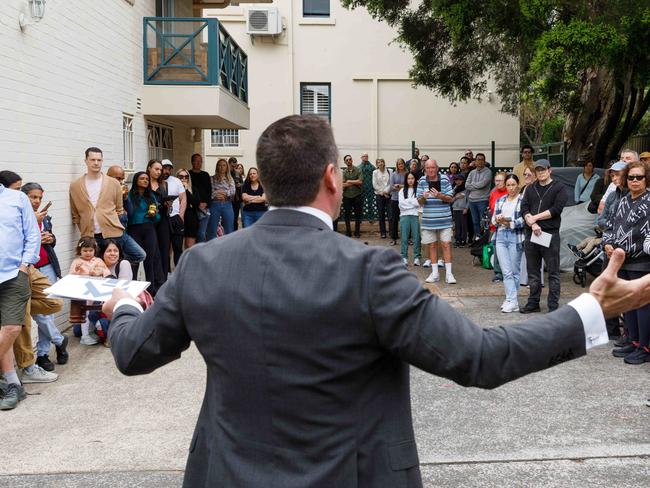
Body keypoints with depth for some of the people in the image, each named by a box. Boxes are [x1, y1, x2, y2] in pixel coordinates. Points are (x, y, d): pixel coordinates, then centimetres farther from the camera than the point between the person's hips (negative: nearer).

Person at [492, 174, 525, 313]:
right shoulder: (500, 200, 16)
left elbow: (524, 220, -11)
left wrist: (510, 223, -14)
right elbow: (493, 218, 14)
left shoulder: (523, 200, -2)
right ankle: (512, 300, -2)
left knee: (514, 271, 4)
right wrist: (498, 220, -6)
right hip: (501, 236, 4)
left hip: (515, 237, -4)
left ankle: (511, 300, 12)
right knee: (506, 271, -3)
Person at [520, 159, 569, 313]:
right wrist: (532, 224, -12)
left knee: (553, 271, -1)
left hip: (551, 233, -5)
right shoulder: (530, 189, 16)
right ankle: (533, 302, 19)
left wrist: (534, 218, -9)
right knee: (533, 271, 11)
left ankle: (553, 305, 3)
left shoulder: (559, 188, 2)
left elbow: (556, 210, -9)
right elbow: (524, 209, 5)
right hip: (531, 233, 5)